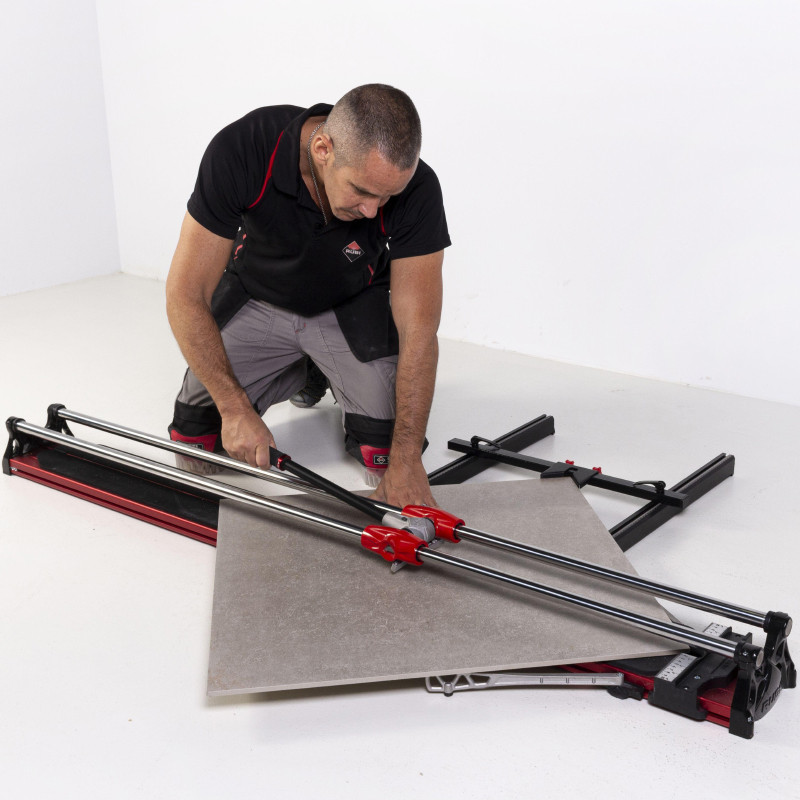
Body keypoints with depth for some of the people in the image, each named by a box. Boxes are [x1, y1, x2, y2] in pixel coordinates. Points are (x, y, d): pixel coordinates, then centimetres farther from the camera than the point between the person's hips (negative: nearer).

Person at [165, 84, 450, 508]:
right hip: (256, 299, 1)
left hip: (351, 309, 0)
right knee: (193, 440, -4)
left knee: (386, 449, -16)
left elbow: (418, 333, -27)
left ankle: (334, 377, 17)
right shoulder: (242, 149, -34)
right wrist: (236, 408, -31)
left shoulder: (415, 188, -32)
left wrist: (406, 461, -33)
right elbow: (186, 295, -27)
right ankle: (297, 375, 22)